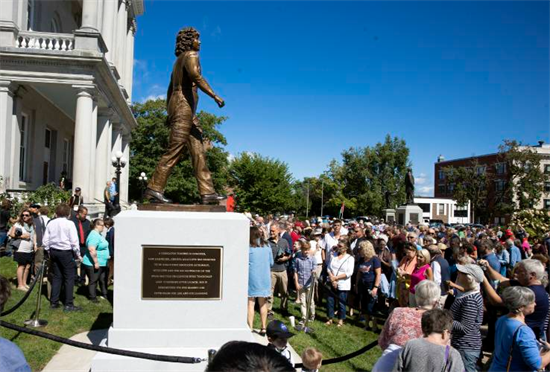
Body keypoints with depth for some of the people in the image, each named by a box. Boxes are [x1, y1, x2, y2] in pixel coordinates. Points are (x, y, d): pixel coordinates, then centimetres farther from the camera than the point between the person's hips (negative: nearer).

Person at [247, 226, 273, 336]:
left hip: (252, 278, -3)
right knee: (263, 304, 13)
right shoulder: (267, 246, 1)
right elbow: (271, 263, 8)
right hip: (265, 278, 4)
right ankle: (263, 328, 19)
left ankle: (250, 328, 3)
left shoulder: (248, 247, -11)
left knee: (250, 303, 4)